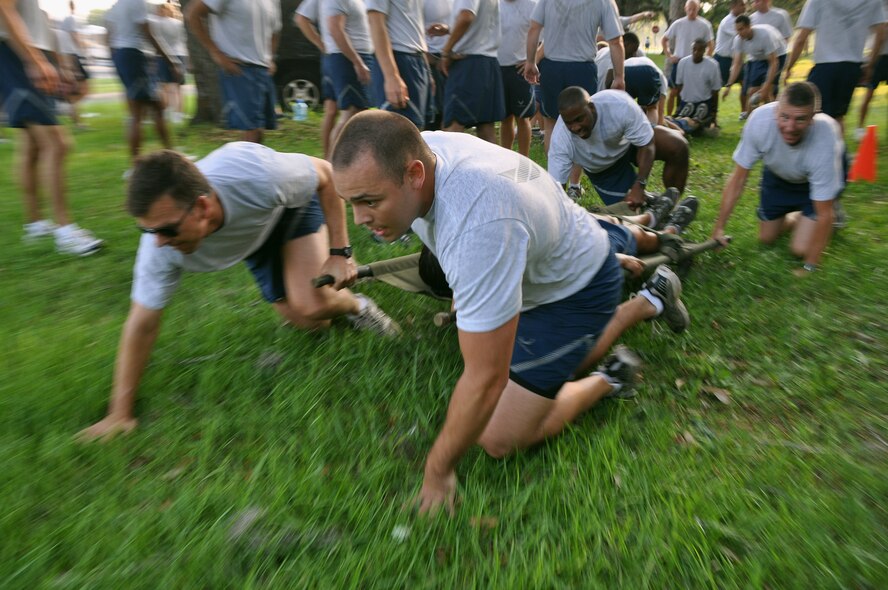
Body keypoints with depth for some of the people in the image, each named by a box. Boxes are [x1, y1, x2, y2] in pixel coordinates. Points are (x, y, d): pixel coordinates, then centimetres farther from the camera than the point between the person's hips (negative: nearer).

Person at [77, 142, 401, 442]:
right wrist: (119, 414, -16)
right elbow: (142, 324, -21)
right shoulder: (160, 246, -32)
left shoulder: (256, 176, -43)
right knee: (306, 322, -6)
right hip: (254, 236, 3)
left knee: (311, 305, -24)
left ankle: (357, 305, 8)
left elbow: (325, 174, -25)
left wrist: (340, 253, -25)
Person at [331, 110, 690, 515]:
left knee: (500, 438, -11)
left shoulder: (478, 226, -43)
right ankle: (650, 301, 38)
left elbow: (485, 378, -35)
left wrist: (438, 471, -20)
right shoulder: (417, 150, -16)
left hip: (576, 289, -8)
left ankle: (608, 381, 11)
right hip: (539, 265, 8)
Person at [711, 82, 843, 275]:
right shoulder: (760, 119, -35)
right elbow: (738, 178, -23)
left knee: (801, 249, -14)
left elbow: (823, 214, -32)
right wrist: (719, 228, -24)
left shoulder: (825, 139, -39)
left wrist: (809, 267, -29)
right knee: (766, 238, 10)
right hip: (778, 174, 3)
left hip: (814, 181, -3)